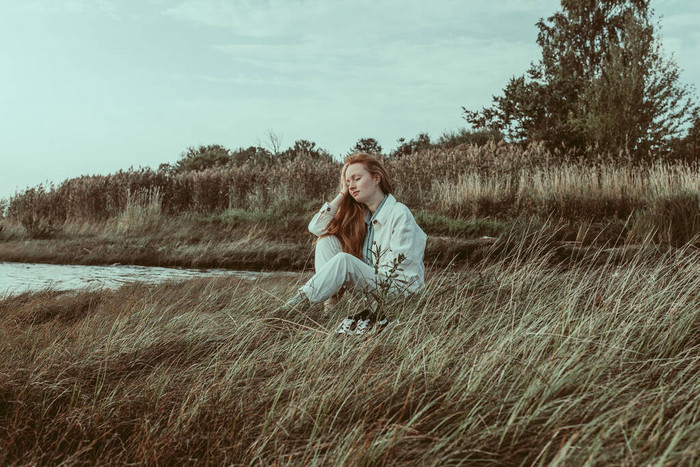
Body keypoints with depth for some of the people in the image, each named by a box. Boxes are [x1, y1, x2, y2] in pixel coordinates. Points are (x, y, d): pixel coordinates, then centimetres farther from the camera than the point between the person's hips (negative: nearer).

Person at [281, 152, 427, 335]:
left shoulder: (400, 214, -12)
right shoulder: (359, 215, 10)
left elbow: (399, 267, -16)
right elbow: (316, 227, 4)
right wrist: (343, 193, 3)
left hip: (400, 288, -8)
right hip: (369, 282, 8)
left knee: (343, 260, -29)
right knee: (327, 240, -4)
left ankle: (300, 303, -27)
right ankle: (329, 303, -19)